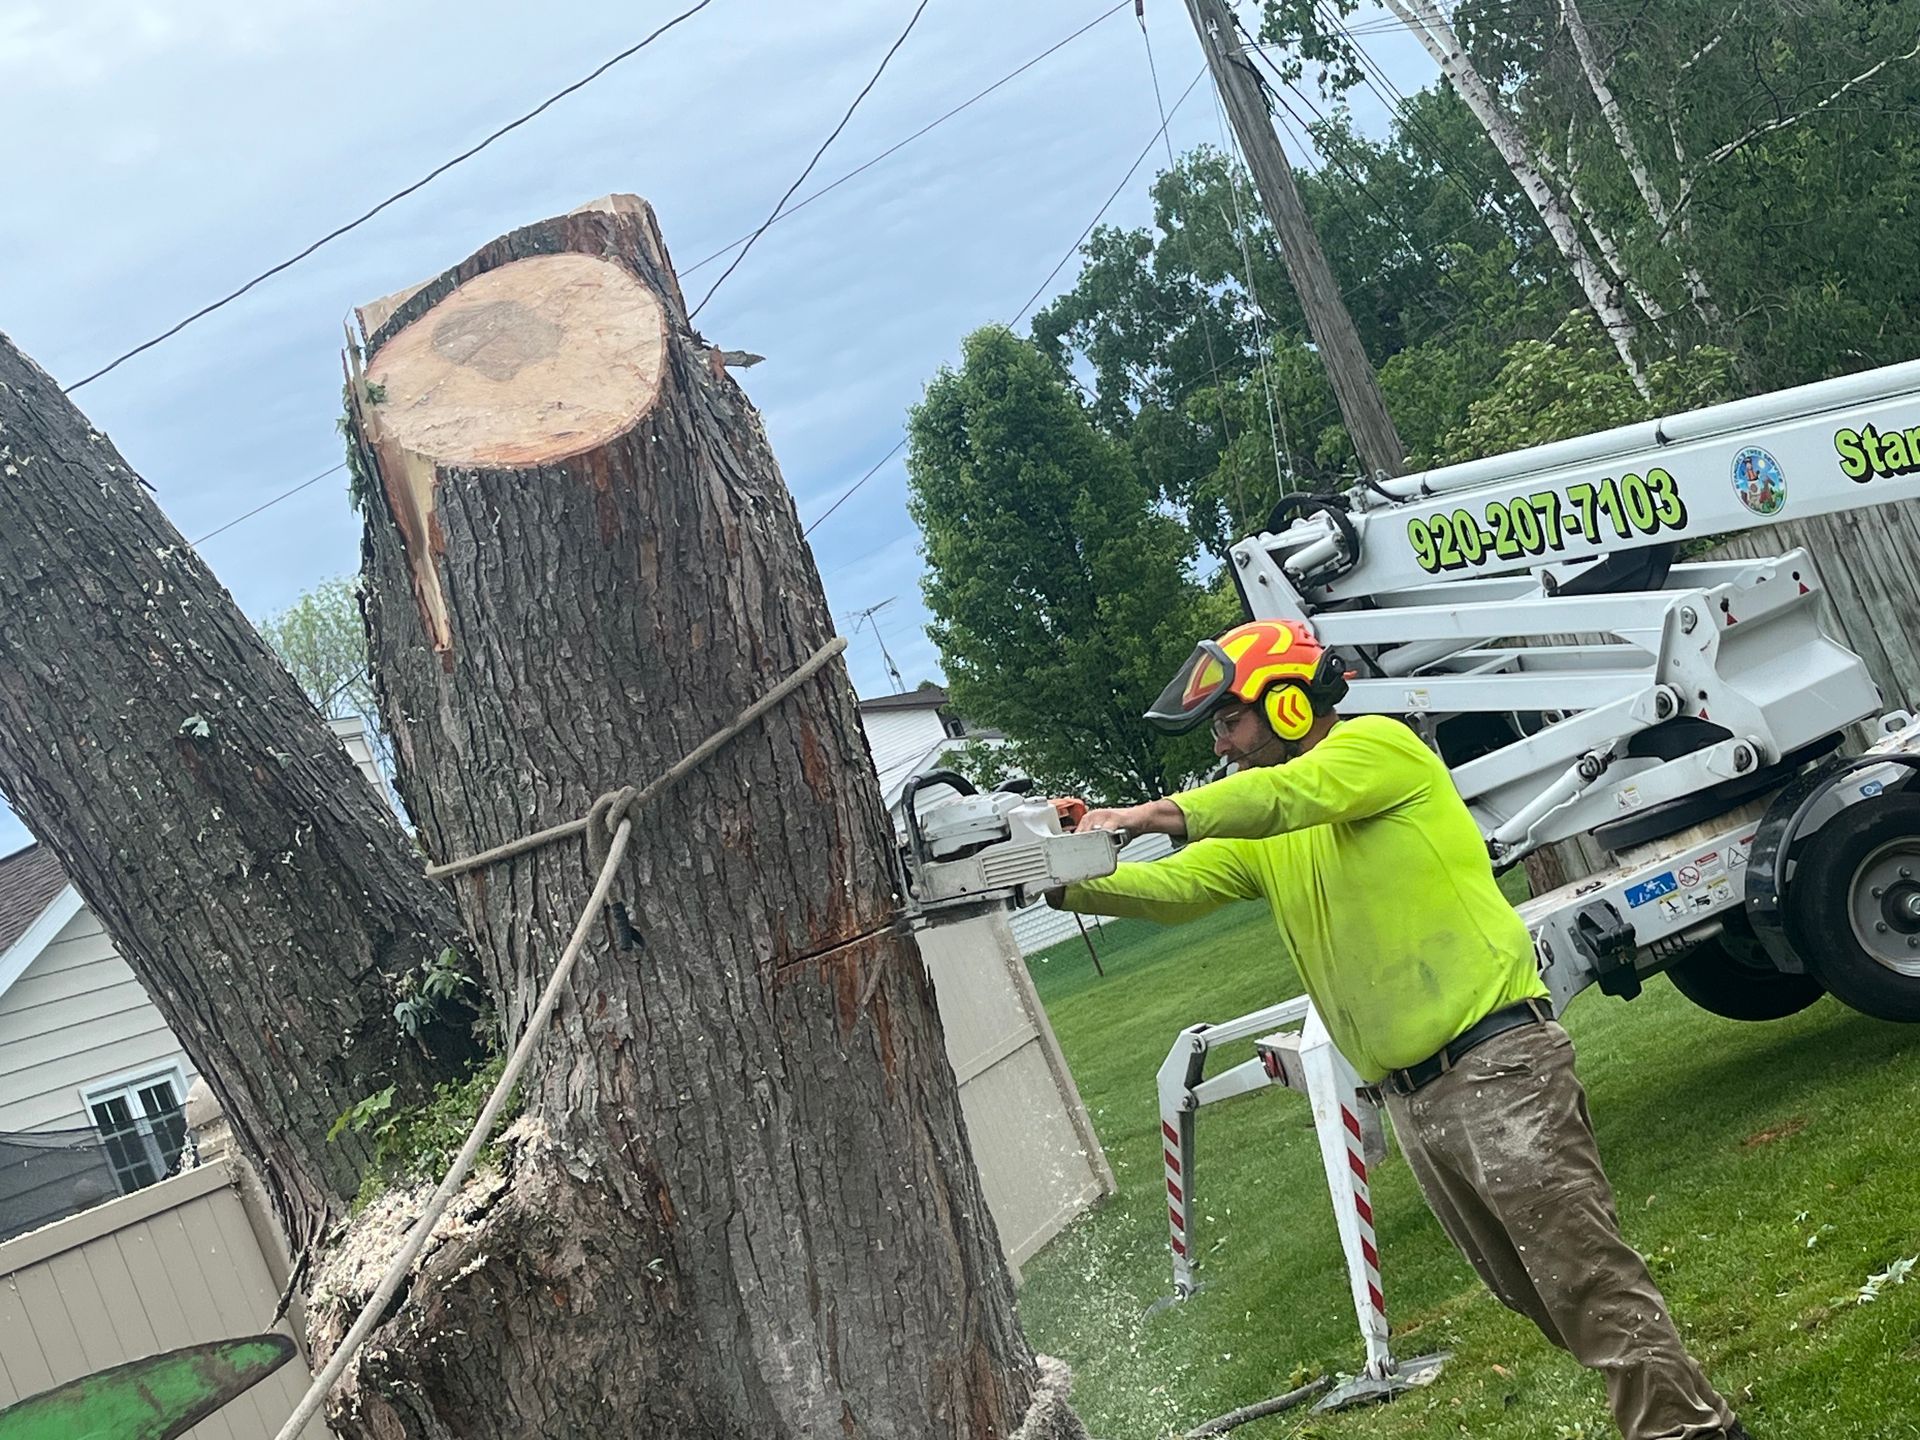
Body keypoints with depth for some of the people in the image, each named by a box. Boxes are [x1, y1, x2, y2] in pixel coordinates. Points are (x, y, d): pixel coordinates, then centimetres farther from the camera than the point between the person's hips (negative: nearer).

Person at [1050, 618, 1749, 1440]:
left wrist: (1143, 816, -25)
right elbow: (1171, 888, 6)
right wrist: (1063, 879, -9)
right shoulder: (1257, 837, 16)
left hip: (1497, 1063, -8)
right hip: (1409, 1098, 8)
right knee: (1532, 1293, 12)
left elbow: (1280, 795, -24)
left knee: (1585, 1276, -10)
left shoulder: (1380, 747, -6)